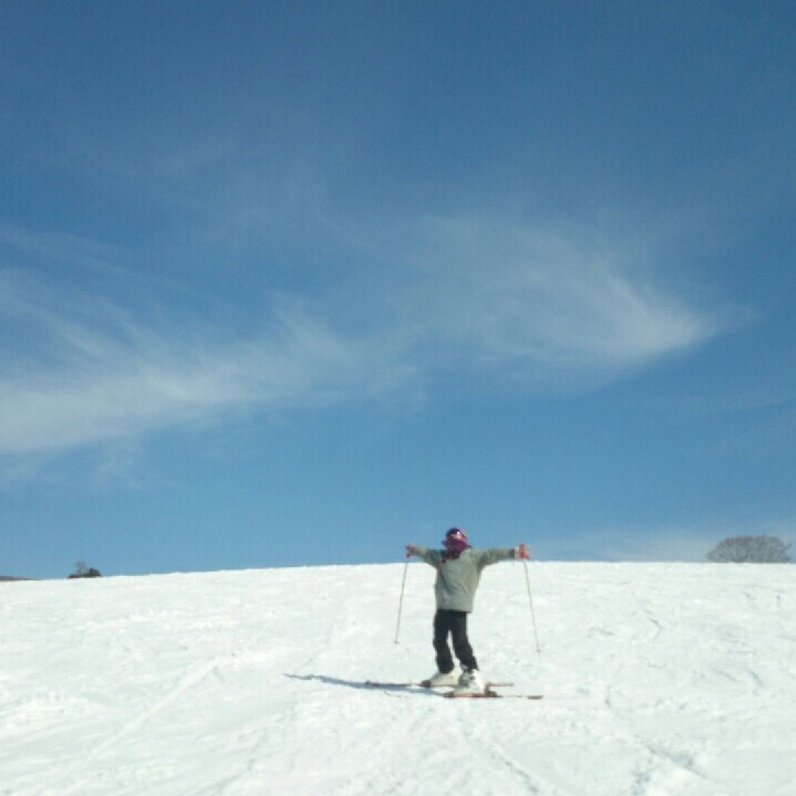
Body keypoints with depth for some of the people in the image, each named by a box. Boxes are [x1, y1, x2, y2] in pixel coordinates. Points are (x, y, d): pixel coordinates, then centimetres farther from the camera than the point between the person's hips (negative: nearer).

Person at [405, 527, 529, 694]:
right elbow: (426, 552, 34)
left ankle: (472, 676, -15)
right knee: (439, 641, 18)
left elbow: (492, 554, -14)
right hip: (443, 606, 8)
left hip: (459, 607, -7)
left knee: (460, 641, -17)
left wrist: (514, 552, -25)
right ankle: (446, 672, 39)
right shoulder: (440, 557, 16)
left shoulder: (472, 557, -3)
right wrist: (414, 549, 50)